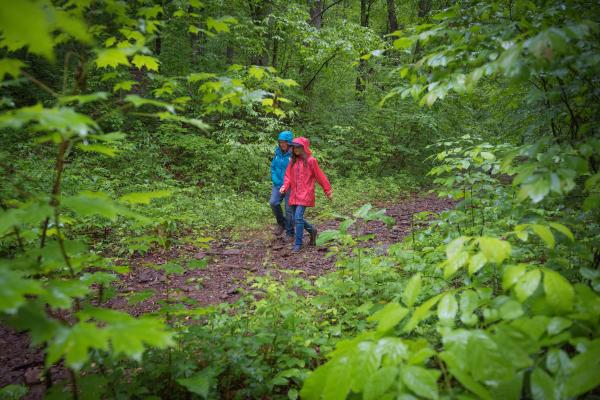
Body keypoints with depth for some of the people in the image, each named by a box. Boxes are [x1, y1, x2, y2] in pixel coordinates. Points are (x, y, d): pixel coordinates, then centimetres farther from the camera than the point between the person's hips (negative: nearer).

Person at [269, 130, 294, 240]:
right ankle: (281, 223, 11)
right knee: (273, 202, -14)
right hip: (278, 185, 5)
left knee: (289, 209, 1)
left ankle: (290, 233, 16)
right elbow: (273, 167, 12)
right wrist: (276, 181, -2)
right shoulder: (277, 152, 6)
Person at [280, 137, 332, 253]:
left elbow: (320, 176, -2)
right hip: (294, 194, 6)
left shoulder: (311, 161, -6)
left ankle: (298, 244, -3)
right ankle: (312, 230, 34)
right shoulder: (293, 161, 11)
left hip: (305, 194, -6)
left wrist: (327, 190, 2)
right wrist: (285, 186, -7)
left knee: (298, 218, -13)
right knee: (296, 219, 9)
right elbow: (288, 176, 12)